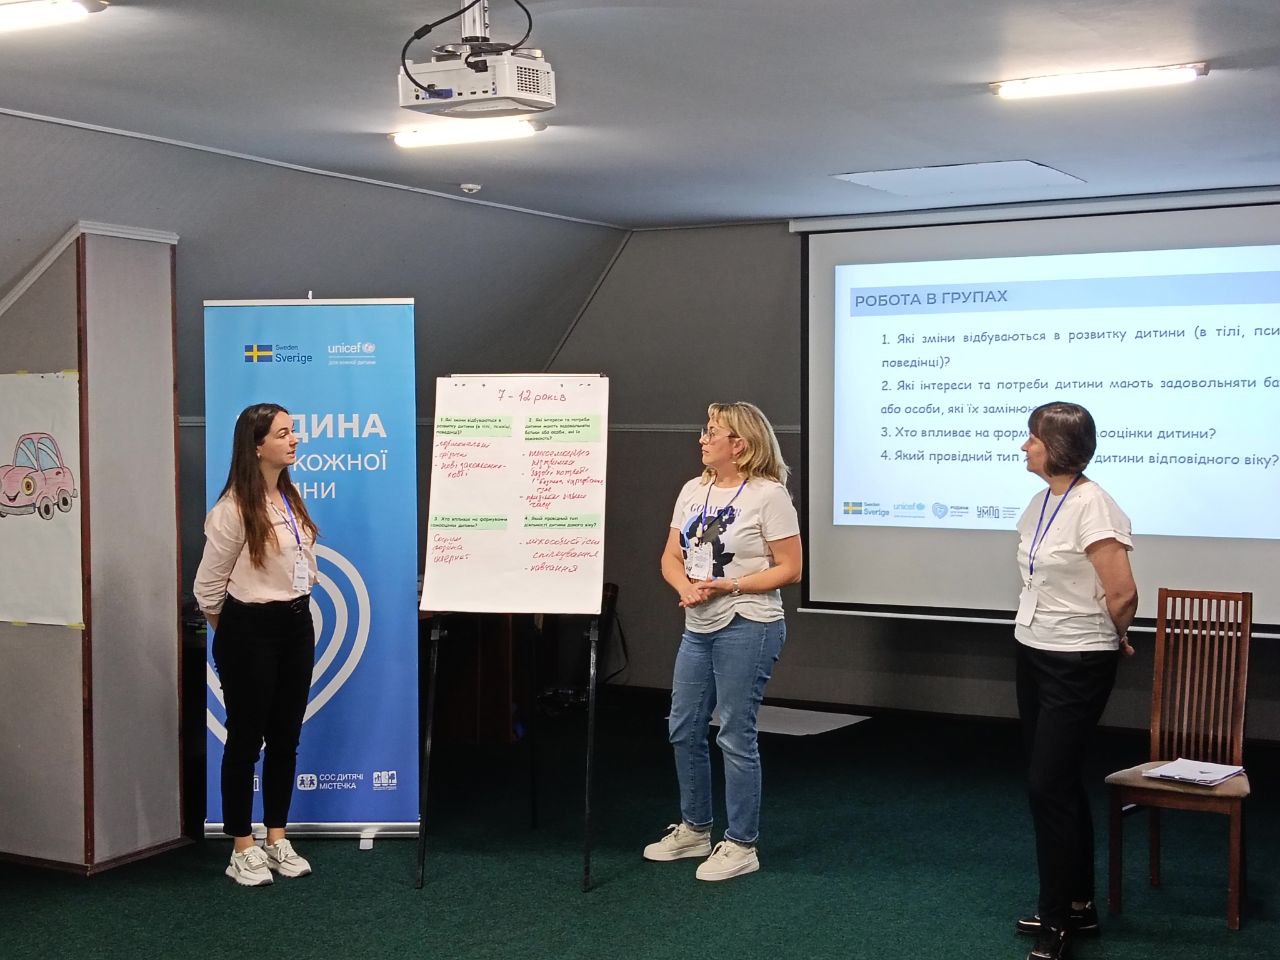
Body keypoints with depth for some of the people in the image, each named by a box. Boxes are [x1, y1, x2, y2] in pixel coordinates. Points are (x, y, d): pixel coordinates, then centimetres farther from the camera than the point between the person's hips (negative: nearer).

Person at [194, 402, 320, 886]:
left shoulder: (292, 500, 7)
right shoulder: (234, 509, -16)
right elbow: (208, 584, -9)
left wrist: (298, 609, 11)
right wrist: (231, 631, 4)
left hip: (297, 625, 7)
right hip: (251, 632, -7)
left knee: (285, 737, 12)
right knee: (246, 738, 2)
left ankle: (276, 839, 23)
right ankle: (242, 849, 12)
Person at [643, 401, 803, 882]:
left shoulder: (769, 495, -11)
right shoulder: (694, 490, 9)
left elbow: (789, 569, -12)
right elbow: (671, 557, 10)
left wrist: (727, 586, -19)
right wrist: (685, 587, -12)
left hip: (746, 627, -7)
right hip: (698, 627, 8)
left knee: (735, 736, -3)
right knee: (684, 730, 14)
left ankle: (740, 845, 11)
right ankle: (694, 829, 32)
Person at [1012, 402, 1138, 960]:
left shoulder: (1092, 506, -20)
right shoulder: (1042, 501, 6)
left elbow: (1123, 593, -22)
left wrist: (1116, 637, -3)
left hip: (1077, 663, -9)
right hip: (1034, 655, 9)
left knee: (1049, 785, -6)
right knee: (1056, 783, 15)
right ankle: (1078, 906, 27)